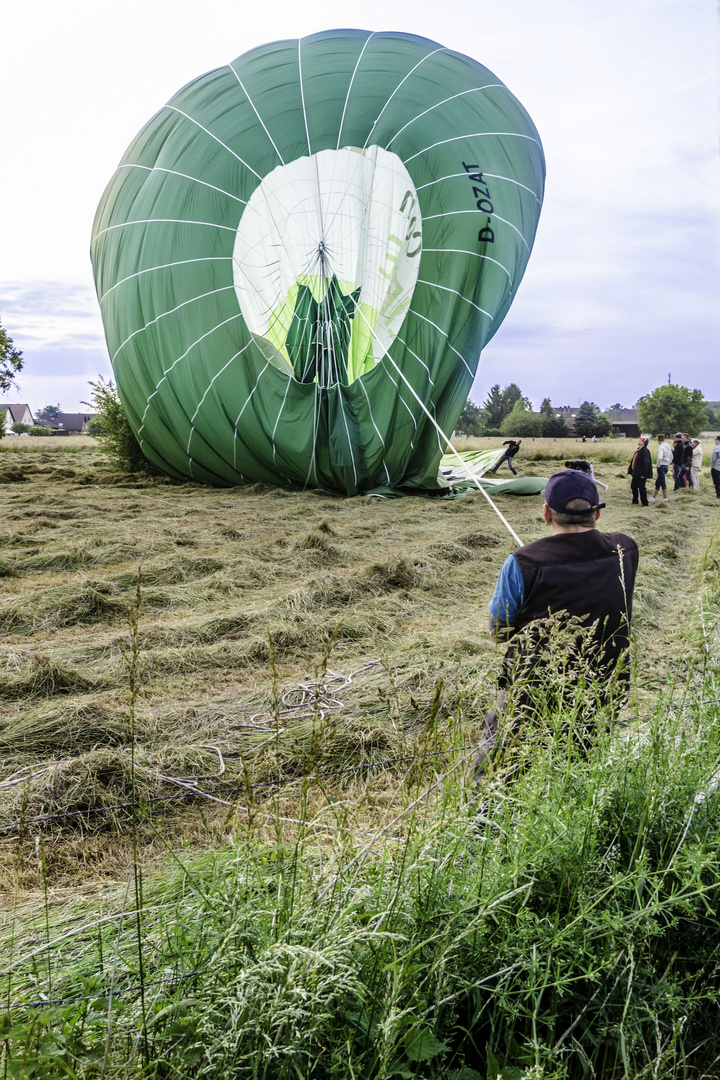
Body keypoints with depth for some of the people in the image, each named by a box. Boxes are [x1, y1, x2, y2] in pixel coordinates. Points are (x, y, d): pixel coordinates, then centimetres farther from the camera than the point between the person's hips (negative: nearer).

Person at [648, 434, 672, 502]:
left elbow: (660, 458, -29)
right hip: (666, 466, 9)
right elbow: (671, 457, 21)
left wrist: (657, 465, -15)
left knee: (663, 482, -3)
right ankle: (653, 498, 20)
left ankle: (665, 498, -1)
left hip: (661, 466, -9)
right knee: (657, 482, 15)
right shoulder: (668, 446, 11)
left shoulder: (661, 447, -16)